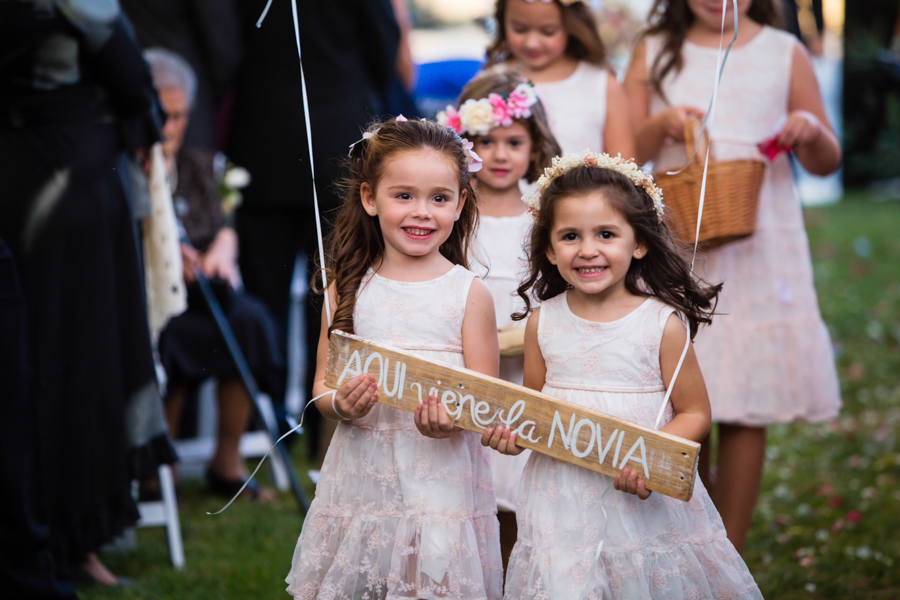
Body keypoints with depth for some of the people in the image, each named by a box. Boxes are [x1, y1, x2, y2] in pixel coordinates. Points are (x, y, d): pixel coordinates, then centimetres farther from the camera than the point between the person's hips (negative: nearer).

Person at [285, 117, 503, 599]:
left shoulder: (468, 293, -2)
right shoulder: (349, 288, 6)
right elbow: (322, 386, 9)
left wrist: (452, 419, -21)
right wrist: (340, 403, -13)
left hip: (440, 475, -2)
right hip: (361, 474, 2)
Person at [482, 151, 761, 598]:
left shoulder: (663, 323, -8)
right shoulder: (543, 322, 2)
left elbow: (695, 414, -3)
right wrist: (511, 431, -8)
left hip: (647, 501, -2)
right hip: (562, 500, 2)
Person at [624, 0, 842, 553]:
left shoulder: (784, 53, 7)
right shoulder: (654, 54, 8)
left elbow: (827, 162, 9)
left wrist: (811, 131, -12)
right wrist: (661, 125, -14)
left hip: (758, 249, 0)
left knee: (746, 413, -1)